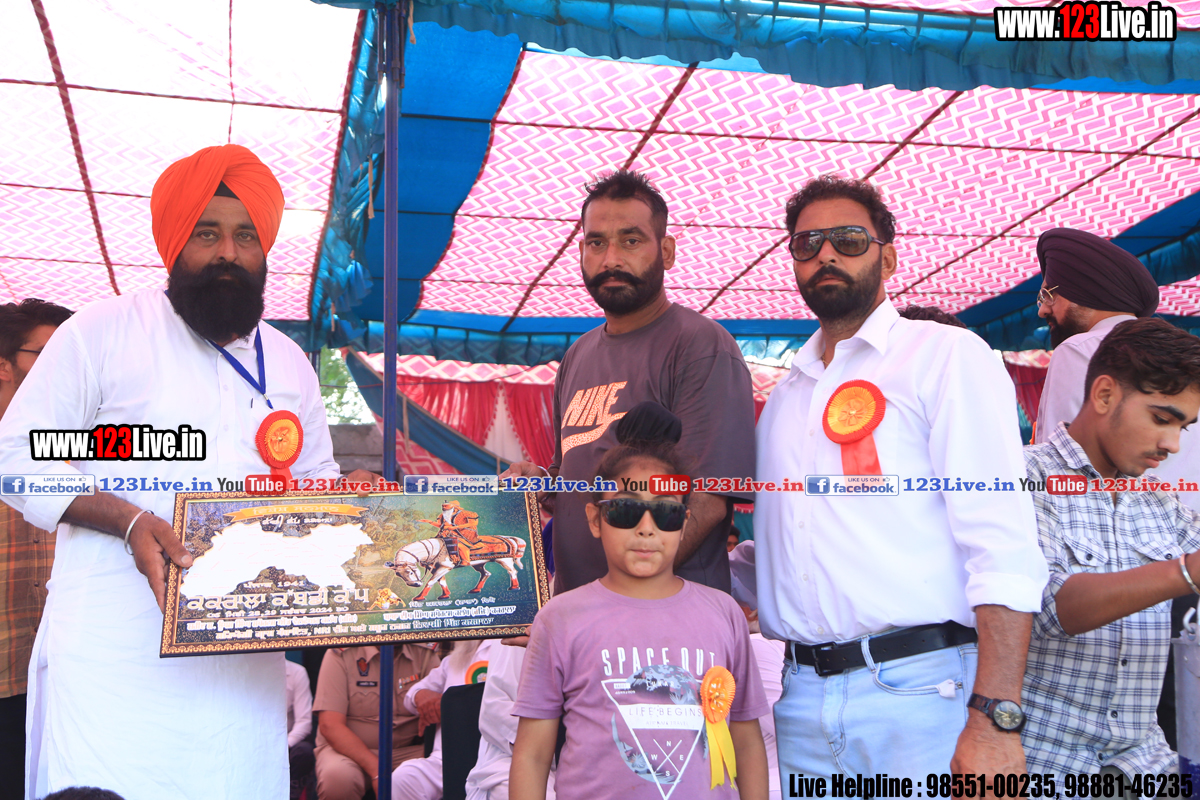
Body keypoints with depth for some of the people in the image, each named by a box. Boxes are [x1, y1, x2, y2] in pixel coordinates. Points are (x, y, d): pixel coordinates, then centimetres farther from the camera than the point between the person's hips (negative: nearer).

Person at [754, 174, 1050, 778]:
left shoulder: (946, 355, -2)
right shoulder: (784, 397, 17)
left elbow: (1004, 549, -12)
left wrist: (994, 718, -20)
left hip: (919, 690, -5)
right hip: (803, 699, 5)